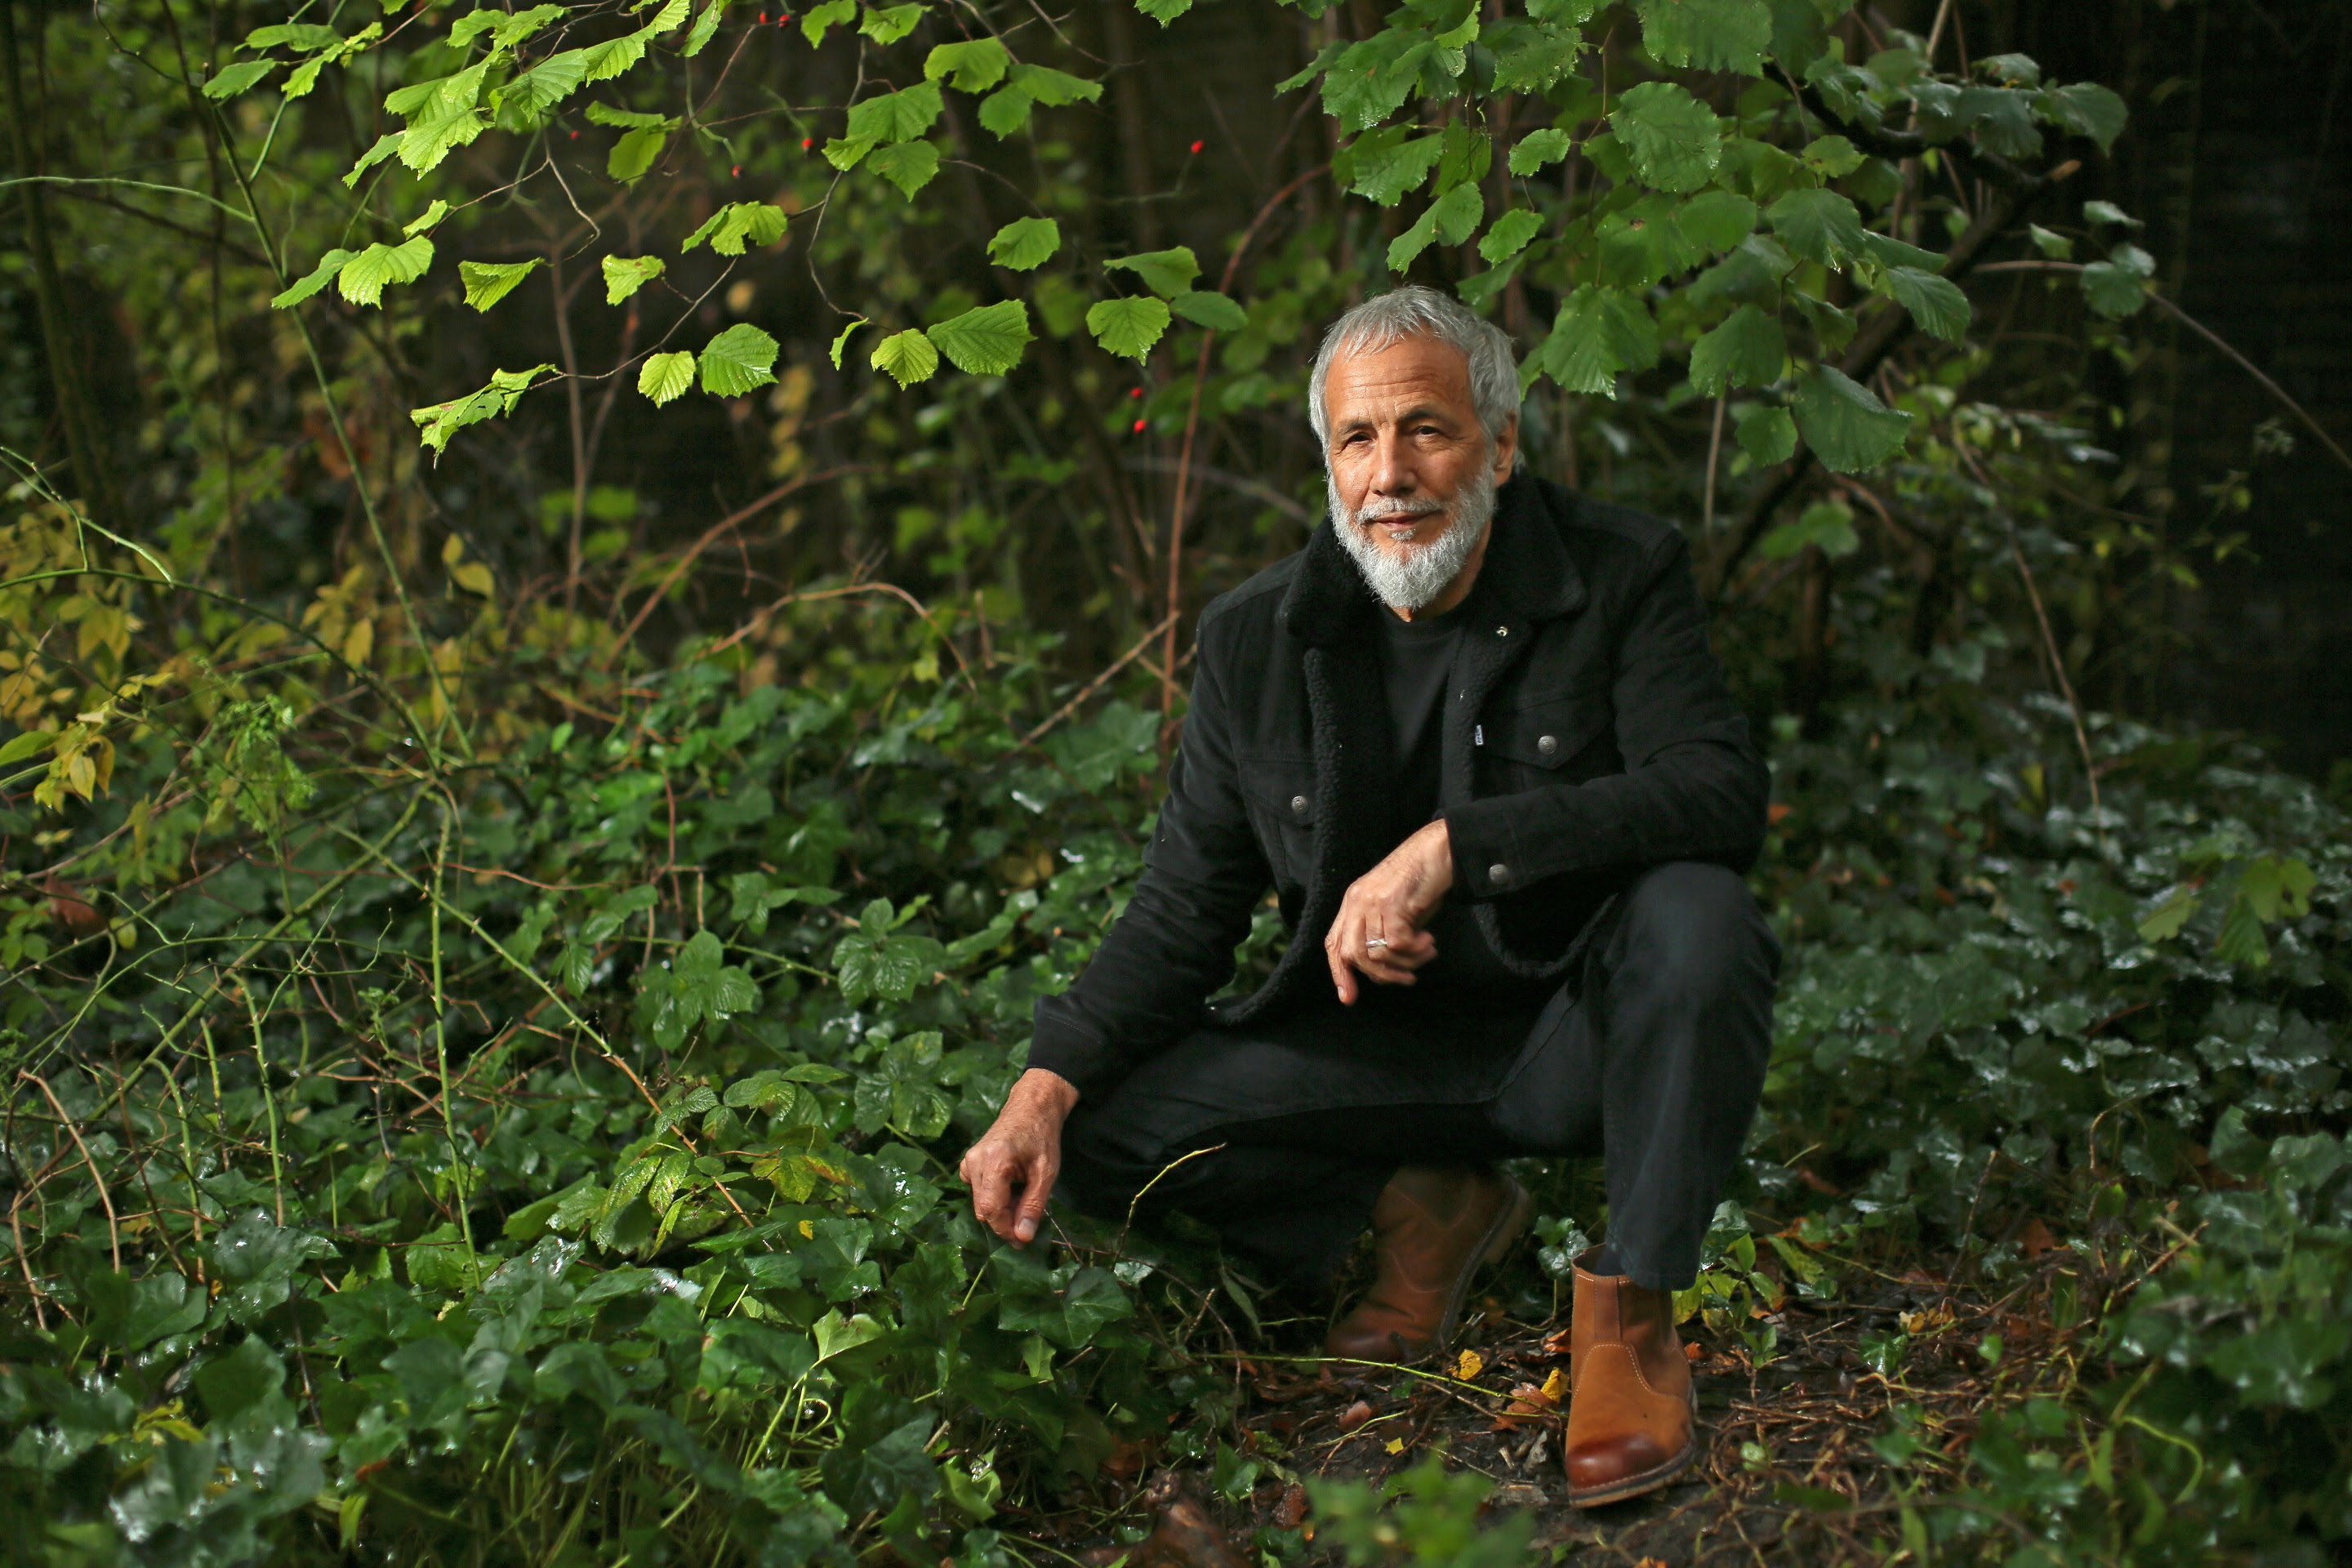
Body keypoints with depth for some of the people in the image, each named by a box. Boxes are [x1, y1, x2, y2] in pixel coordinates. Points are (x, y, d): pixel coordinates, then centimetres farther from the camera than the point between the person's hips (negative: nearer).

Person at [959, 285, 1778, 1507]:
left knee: (1694, 916, -35)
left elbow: (1721, 796, -24)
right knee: (1106, 1138, -15)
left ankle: (1629, 1308, -14)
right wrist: (1046, 1085, -16)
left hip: (1582, 1032, -2)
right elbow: (1183, 911, 0)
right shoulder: (1256, 640, -3)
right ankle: (1424, 1210, 9)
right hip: (1378, 1043, 3)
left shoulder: (1623, 576, -10)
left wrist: (1451, 849, -34)